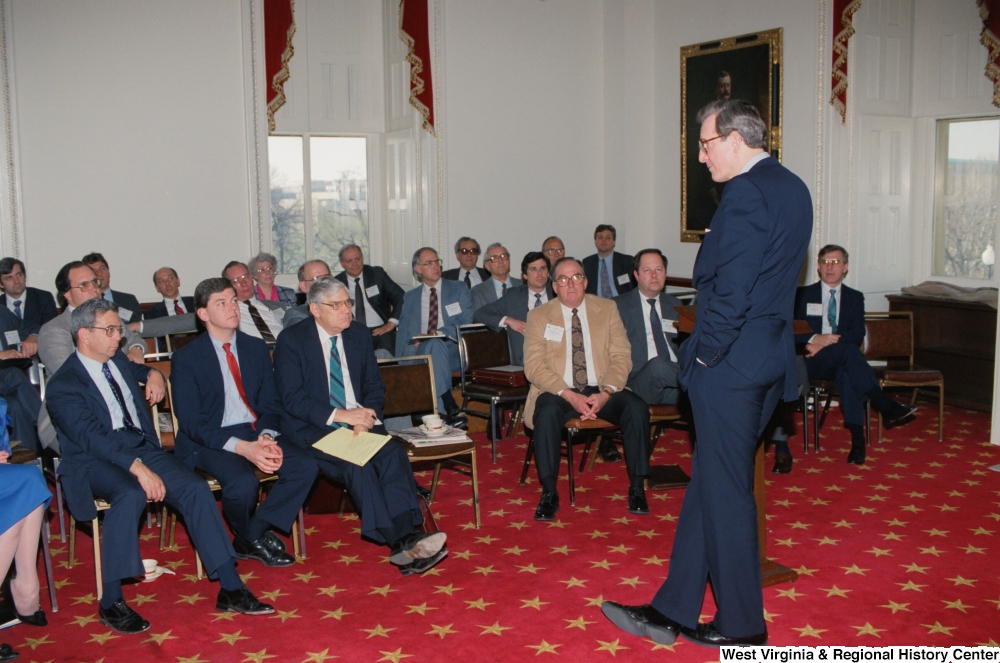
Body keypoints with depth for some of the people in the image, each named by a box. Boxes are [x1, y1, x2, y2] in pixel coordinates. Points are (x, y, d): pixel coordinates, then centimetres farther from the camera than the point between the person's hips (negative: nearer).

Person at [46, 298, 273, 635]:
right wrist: (137, 467, -32)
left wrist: (154, 374, 19)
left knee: (197, 489, -20)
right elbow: (92, 437, -21)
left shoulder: (119, 362, 17)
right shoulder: (63, 385, -7)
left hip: (144, 449, 6)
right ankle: (111, 602, -26)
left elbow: (139, 370, 44)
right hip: (96, 460, -6)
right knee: (131, 494, -38)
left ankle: (230, 589, -19)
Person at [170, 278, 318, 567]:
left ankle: (255, 532, -4)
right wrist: (242, 447, -25)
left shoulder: (256, 348, 10)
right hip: (211, 441, -5)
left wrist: (267, 437, -14)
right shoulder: (185, 359, -5)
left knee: (306, 467, -20)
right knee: (243, 482, -34)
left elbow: (271, 404, 9)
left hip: (255, 433, 5)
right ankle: (252, 541, -1)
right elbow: (191, 423, -11)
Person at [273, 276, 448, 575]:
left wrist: (366, 417, -10)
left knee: (394, 452, -27)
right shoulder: (292, 340, -4)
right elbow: (291, 398, -12)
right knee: (356, 464, -33)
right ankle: (400, 541, -33)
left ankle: (407, 535, -38)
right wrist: (339, 415, -23)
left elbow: (375, 387, 12)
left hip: (358, 424, 4)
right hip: (312, 429, -4)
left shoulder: (360, 334, 11)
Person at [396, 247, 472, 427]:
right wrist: (403, 357, -7)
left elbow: (467, 326, 4)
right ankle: (450, 407, -39)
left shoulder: (459, 291, 16)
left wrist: (438, 334, -13)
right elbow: (403, 332, 15)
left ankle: (442, 412, -43)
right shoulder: (410, 297, 22)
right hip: (419, 353, 2)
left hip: (451, 352, -2)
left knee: (435, 344, -37)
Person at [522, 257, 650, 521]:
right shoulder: (539, 316, 4)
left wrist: (605, 393, -17)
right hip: (560, 392, -2)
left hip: (602, 391, 2)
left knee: (637, 408, -26)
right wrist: (570, 396, -20)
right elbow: (534, 366, -6)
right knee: (547, 412, -34)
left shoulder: (607, 309, 9)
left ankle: (637, 487, -14)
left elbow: (621, 357, 2)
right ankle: (549, 493, -25)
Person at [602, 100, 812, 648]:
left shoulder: (747, 193, -17)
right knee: (707, 483, 13)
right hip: (769, 359, 10)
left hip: (731, 363, -10)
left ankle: (743, 624, 18)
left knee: (725, 490, 3)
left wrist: (705, 355, -10)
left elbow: (731, 291, -22)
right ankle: (672, 610, 22)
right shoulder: (792, 188, 14)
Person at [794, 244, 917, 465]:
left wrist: (828, 342, -14)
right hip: (812, 362, -2)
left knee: (846, 373, -37)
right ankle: (886, 406, -42)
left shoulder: (855, 297, 17)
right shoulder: (803, 295, 12)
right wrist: (814, 339, -19)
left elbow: (858, 335, 2)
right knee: (846, 349, -35)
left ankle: (857, 439, -44)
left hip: (842, 362, 2)